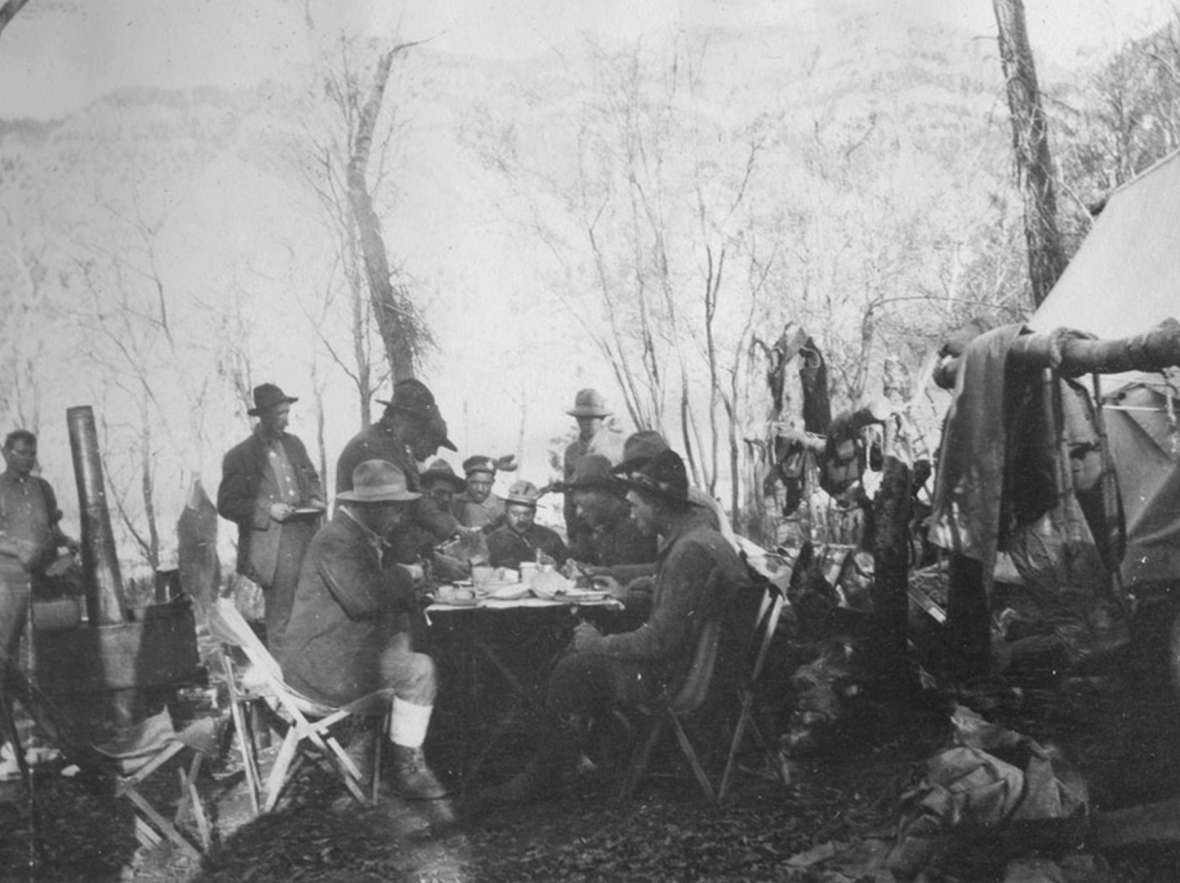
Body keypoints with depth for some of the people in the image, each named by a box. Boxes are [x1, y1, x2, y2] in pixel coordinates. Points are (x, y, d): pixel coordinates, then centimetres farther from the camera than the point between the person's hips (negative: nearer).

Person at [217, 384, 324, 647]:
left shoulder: (294, 444, 13)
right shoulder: (240, 456, -4)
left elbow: (313, 479, 27)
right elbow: (226, 505, -3)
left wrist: (316, 501, 5)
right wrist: (267, 510, -13)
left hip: (306, 539, 5)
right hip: (272, 545, -5)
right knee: (281, 619, -7)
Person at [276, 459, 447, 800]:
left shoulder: (363, 535, 14)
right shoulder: (336, 538, -19)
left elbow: (380, 595, 20)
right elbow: (363, 598, -32)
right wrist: (402, 578, -14)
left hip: (335, 654, 11)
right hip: (322, 666, -11)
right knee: (419, 670, -14)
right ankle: (408, 769, 1)